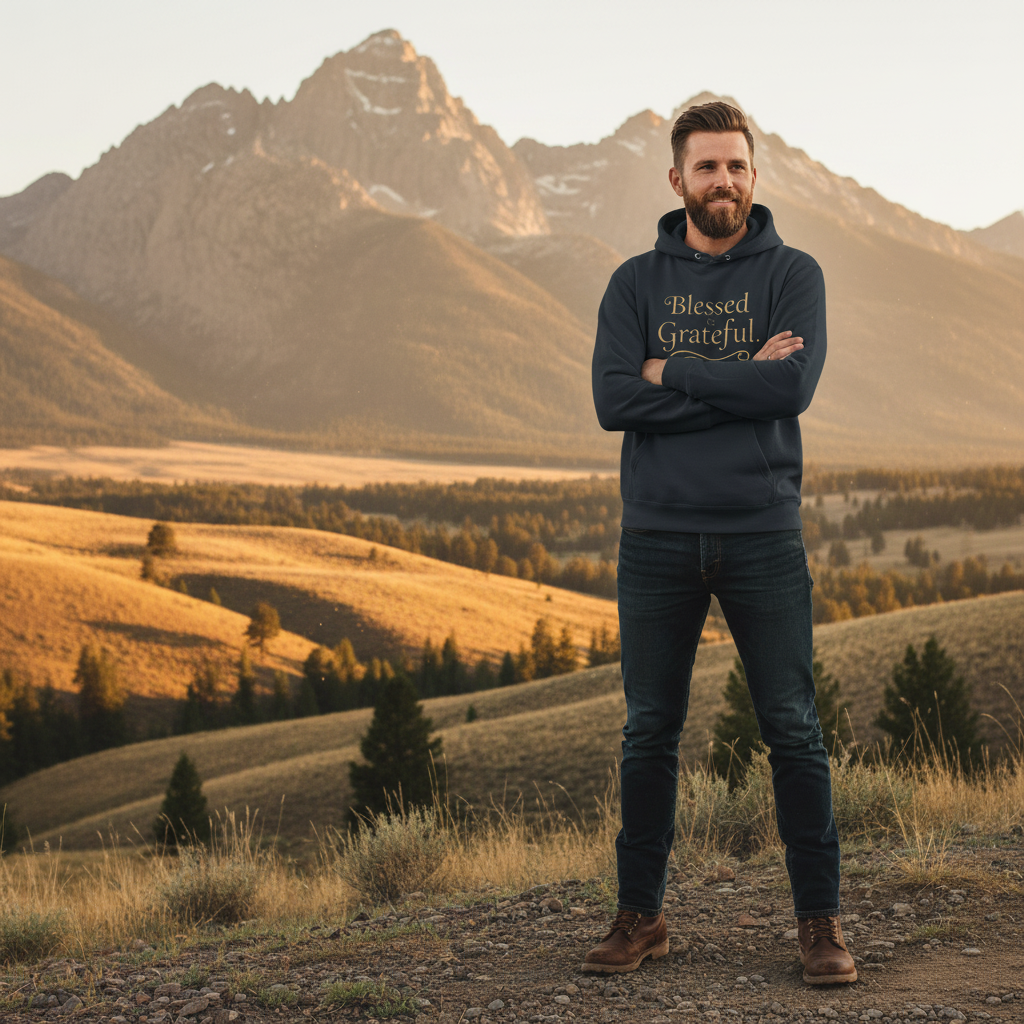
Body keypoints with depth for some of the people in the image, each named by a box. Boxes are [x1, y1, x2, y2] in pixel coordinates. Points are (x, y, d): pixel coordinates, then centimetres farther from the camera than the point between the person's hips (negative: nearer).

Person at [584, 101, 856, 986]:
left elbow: (794, 385, -14)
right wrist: (738, 381, -12)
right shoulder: (635, 283, 8)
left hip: (763, 537, -1)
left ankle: (821, 920, 9)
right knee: (650, 732, 6)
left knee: (793, 729, 0)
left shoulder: (793, 274, 3)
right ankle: (641, 917, 16)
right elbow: (613, 400, -8)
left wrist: (672, 371, -9)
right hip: (657, 537, 2)